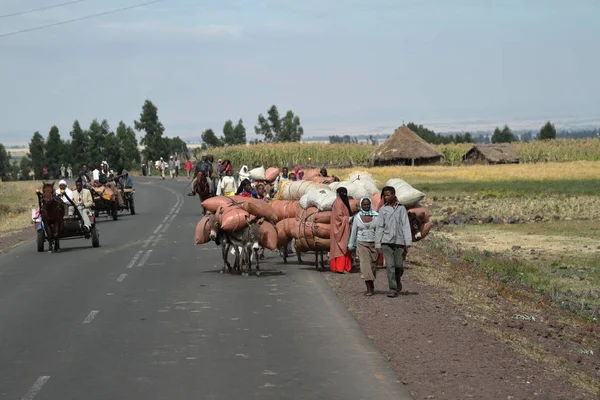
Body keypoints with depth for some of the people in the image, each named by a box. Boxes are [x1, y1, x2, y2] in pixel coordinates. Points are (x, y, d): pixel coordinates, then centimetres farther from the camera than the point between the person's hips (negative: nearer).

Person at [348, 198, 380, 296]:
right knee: (365, 265, -12)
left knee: (373, 266, 8)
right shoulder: (357, 217, 3)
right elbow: (353, 232, 10)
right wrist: (351, 245, 13)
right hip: (362, 244, -1)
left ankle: (372, 285, 32)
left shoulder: (376, 216, 0)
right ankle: (369, 289, -15)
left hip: (374, 243, 1)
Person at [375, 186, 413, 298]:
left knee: (399, 265, 1)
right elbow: (379, 227, 6)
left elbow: (406, 226, 3)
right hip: (386, 242, 0)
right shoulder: (383, 210, 6)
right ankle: (393, 289, -4)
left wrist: (408, 243, -5)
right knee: (390, 266, -7)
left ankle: (397, 281, 31)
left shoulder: (401, 209, 6)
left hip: (399, 241, 0)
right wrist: (378, 245, 0)